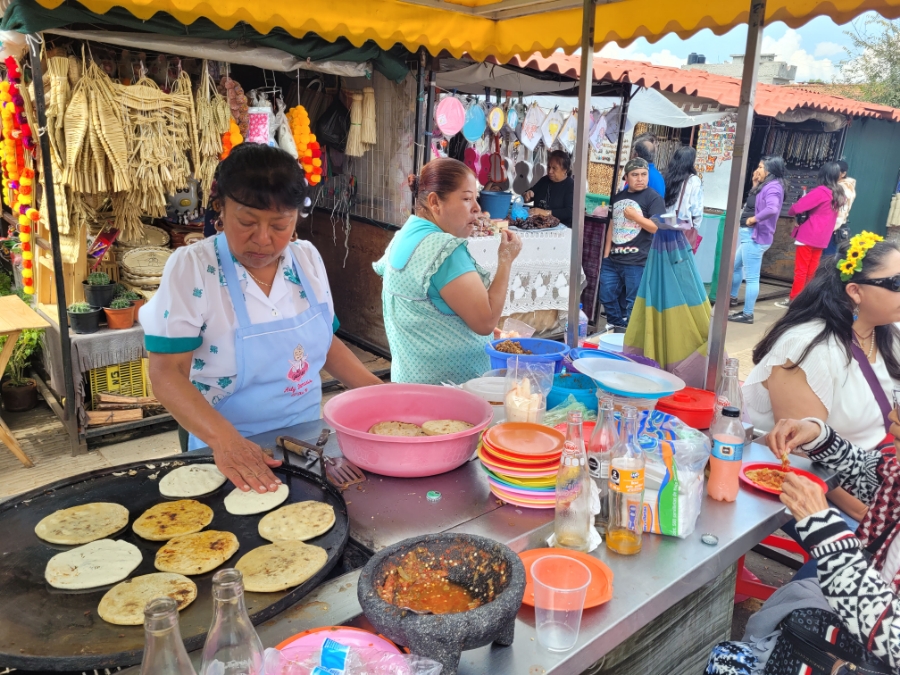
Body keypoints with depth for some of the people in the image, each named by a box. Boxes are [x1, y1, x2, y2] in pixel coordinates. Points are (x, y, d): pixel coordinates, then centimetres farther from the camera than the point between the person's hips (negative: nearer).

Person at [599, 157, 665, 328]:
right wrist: (606, 254, 15)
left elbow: (659, 227, -13)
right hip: (612, 260, 7)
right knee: (607, 297, 13)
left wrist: (635, 216, -16)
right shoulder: (617, 198, 14)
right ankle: (615, 326, 30)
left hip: (637, 262, -6)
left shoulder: (653, 198, -5)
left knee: (633, 304, 0)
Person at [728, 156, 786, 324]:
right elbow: (753, 204, 13)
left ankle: (747, 314, -1)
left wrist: (753, 219, -21)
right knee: (735, 265, 26)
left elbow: (772, 209, -32)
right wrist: (755, 185, 10)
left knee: (751, 277, -6)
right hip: (749, 235, 11)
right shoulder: (765, 186, 15)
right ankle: (732, 297, 44)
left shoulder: (773, 186, -16)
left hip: (756, 237, -11)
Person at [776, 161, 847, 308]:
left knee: (800, 270, -2)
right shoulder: (838, 194, 10)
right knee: (811, 271, 13)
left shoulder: (820, 191, -14)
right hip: (821, 238, 7)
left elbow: (797, 207, -17)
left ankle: (794, 300, 3)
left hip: (808, 236, -7)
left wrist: (791, 212, 4)